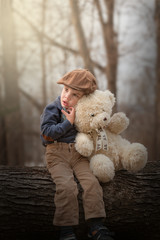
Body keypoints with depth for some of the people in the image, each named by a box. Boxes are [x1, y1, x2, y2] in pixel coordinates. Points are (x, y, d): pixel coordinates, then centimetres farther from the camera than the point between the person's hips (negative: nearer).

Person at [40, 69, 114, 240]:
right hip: (57, 155, -3)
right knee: (66, 186, -27)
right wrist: (69, 122, -14)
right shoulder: (52, 109, -2)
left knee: (91, 181, -21)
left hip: (78, 154, 3)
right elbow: (47, 133, -12)